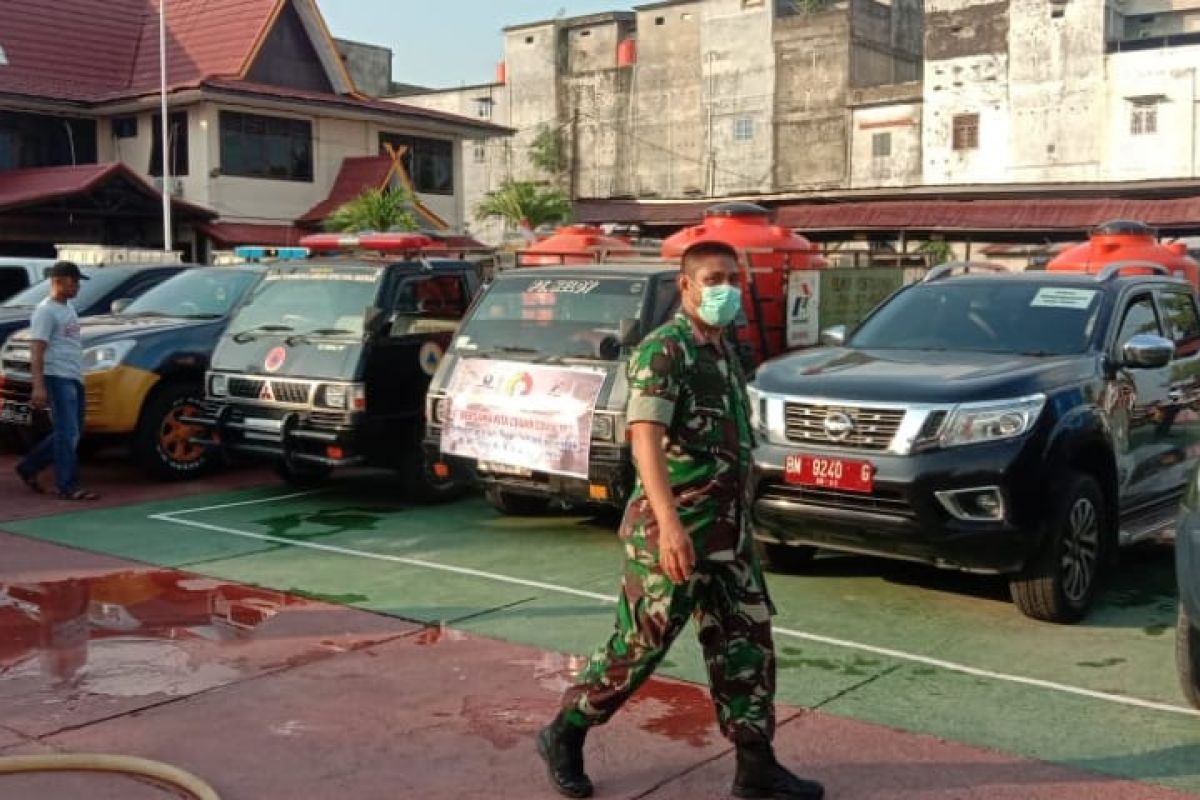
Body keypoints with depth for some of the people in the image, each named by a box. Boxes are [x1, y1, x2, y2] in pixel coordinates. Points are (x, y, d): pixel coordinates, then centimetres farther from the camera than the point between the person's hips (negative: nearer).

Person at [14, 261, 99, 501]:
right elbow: (36, 351, -16)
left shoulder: (68, 307, 18)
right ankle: (68, 487, -5)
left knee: (70, 433, 14)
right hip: (58, 378, -9)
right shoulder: (46, 310, -9)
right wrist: (38, 387, -23)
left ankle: (29, 467, 25)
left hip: (74, 378, 9)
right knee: (68, 433, -9)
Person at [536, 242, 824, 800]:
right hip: (672, 528, -8)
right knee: (640, 646, 1)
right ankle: (563, 736, 20)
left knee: (746, 642, 8)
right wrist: (669, 523, -37)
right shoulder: (663, 350, -15)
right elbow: (646, 438, -26)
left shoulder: (725, 351, 13)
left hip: (728, 527, 8)